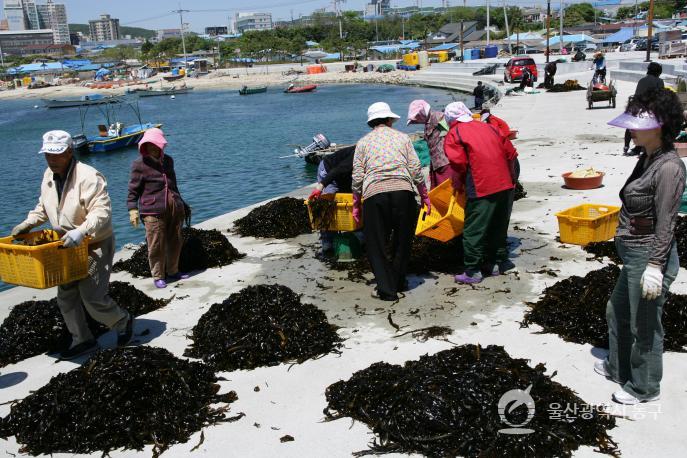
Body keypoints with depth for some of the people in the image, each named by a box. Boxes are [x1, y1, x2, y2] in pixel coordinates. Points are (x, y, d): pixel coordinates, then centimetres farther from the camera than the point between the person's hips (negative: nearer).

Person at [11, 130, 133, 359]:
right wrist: (26, 224, 5)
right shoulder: (48, 175, 3)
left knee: (92, 297, -9)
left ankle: (123, 321, 20)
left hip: (95, 245, -8)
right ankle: (82, 340, 27)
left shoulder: (88, 176, -24)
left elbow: (102, 212, -31)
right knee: (65, 297, 12)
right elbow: (43, 207, 19)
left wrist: (81, 231, -43)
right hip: (68, 246, 8)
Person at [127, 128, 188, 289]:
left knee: (175, 242, 12)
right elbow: (133, 190, -3)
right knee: (156, 246, -2)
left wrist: (180, 203, 30)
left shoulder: (168, 160, 13)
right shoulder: (140, 164, -4)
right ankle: (158, 276, 12)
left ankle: (173, 271, 28)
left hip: (175, 209, 6)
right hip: (153, 212, -5)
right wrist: (133, 209, -12)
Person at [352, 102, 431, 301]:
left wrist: (356, 204, 16)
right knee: (403, 240, 18)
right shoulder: (402, 137, 16)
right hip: (403, 191, 1)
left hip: (374, 194, -1)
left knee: (376, 244, 8)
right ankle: (399, 282, 29)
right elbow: (415, 169, 8)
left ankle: (386, 289, 5)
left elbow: (357, 176, 8)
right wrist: (424, 195, 17)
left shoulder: (363, 142, 15)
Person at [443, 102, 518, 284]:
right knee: (499, 226, 19)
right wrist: (509, 177, 24)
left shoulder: (454, 134, 0)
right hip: (505, 184, 7)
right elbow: (510, 153, 15)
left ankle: (473, 271, 5)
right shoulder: (487, 127, 17)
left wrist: (459, 183, 4)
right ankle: (499, 262, 29)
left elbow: (459, 163, -13)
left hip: (481, 187, -6)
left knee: (473, 230, 2)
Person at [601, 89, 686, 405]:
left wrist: (654, 267, -22)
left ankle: (644, 388, 28)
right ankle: (618, 367, 46)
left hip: (648, 257, -10)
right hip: (633, 254, 10)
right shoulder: (647, 158, 5)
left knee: (644, 326, 8)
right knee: (617, 313, 25)